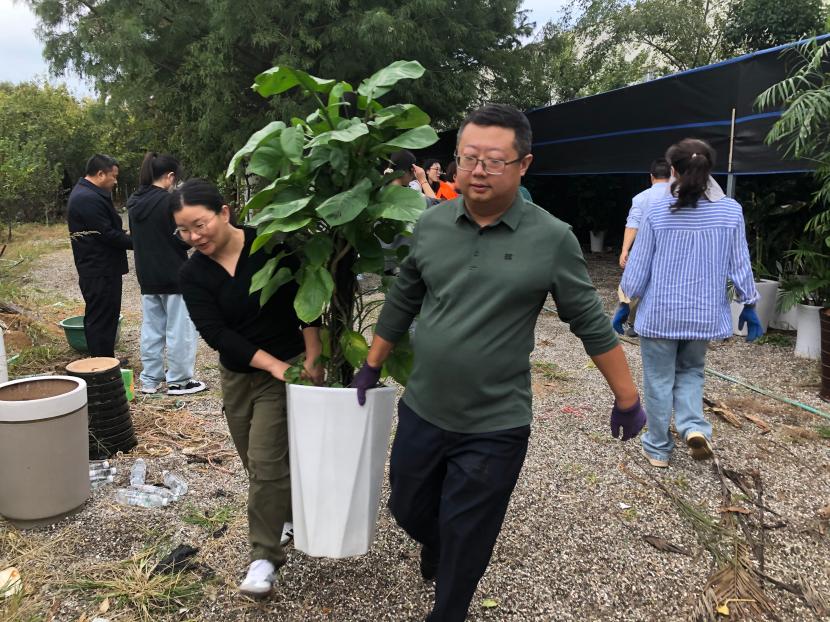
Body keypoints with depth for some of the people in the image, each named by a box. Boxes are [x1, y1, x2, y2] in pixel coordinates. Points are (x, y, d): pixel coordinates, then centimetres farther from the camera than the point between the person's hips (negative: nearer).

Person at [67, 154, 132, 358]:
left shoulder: (86, 194, 16)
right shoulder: (89, 199, -20)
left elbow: (106, 229, 19)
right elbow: (107, 234, -21)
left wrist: (123, 234, 5)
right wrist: (135, 241, -11)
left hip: (97, 270, 11)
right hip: (100, 272, -11)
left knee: (98, 318, 16)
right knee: (102, 319, -5)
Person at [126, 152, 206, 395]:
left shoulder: (134, 202, 6)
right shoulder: (170, 200, -16)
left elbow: (134, 235, 15)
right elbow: (182, 239, -16)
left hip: (147, 275, 7)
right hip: (173, 274, -7)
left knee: (151, 327, 14)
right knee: (179, 329, 2)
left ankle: (150, 379, 21)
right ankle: (179, 380, 9)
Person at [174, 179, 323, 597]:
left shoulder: (271, 245, -14)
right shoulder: (192, 275, -6)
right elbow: (215, 333, -15)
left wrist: (312, 358, -17)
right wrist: (273, 364, -24)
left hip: (286, 368, -4)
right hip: (237, 374, 4)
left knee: (266, 462, -7)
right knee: (256, 462, 15)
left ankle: (265, 555, 6)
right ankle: (291, 514, 39)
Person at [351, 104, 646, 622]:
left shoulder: (552, 239, -13)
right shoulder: (431, 224, -3)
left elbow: (593, 324, -5)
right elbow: (402, 302, 9)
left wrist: (628, 400, -1)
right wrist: (372, 367, 15)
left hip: (495, 428, -4)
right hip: (421, 411, 4)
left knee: (465, 542, 11)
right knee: (408, 510, 23)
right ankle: (436, 547, 57)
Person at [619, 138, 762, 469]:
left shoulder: (656, 211, -11)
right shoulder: (730, 211, -6)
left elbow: (638, 267, -7)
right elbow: (740, 266, 0)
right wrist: (749, 306, 12)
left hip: (660, 313, -2)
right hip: (704, 313, 2)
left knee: (659, 380, 11)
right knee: (690, 370, 24)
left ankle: (658, 448, 22)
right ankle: (694, 427, 4)